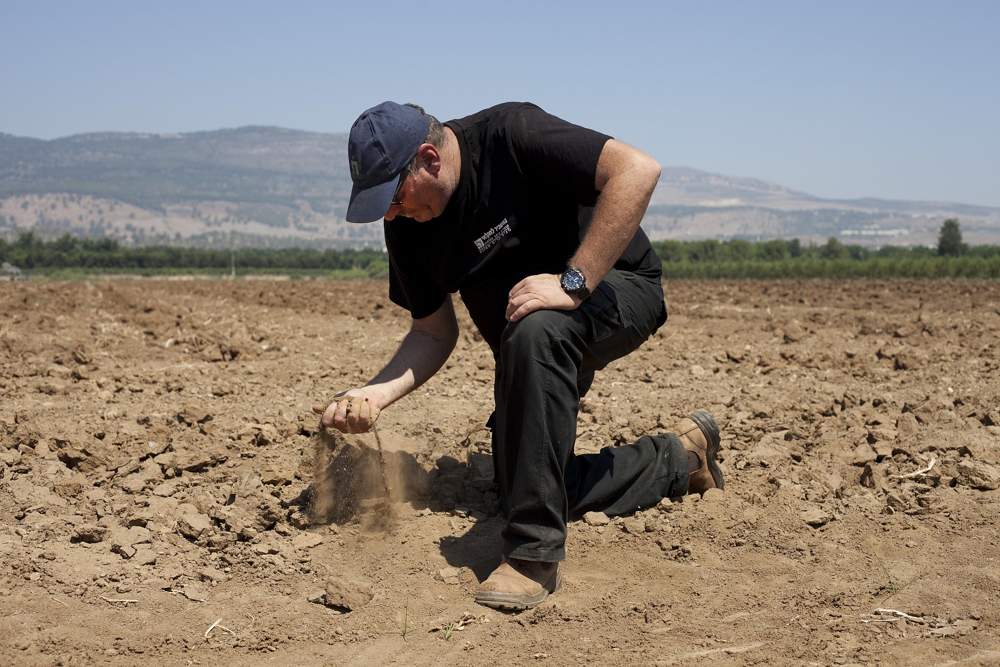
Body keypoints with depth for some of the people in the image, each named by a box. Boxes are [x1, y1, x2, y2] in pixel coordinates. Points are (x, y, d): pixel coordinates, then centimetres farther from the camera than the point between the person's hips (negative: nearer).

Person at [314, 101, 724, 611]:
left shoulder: (510, 134, -25)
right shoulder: (406, 225, -6)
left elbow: (637, 170, -35)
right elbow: (434, 333, 1)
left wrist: (573, 283, -37)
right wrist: (377, 393, -16)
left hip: (616, 286, -7)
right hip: (529, 354, 8)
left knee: (535, 331, -40)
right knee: (521, 486, -2)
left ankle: (534, 555, -32)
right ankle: (679, 457, 22)